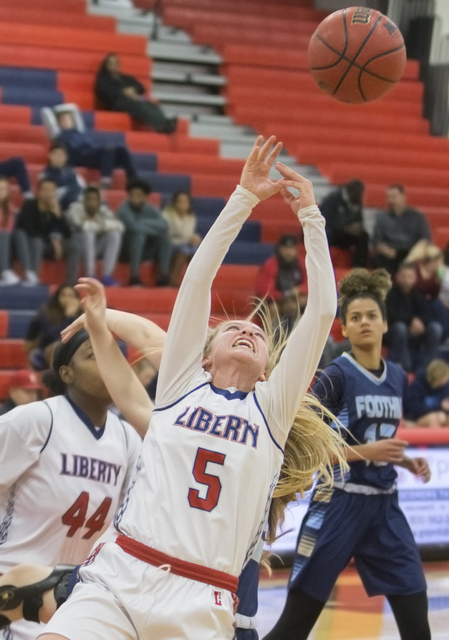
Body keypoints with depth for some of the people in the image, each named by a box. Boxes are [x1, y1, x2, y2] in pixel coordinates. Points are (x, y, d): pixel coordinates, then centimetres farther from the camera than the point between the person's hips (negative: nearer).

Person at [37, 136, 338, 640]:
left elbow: (322, 312, 10)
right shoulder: (182, 385, 15)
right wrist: (244, 198, 9)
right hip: (119, 578, -1)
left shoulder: (272, 408, 15)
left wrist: (310, 216, 12)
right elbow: (197, 279, 9)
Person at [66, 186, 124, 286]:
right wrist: (101, 225, -19)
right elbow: (82, 226, -30)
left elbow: (119, 226, -14)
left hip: (96, 248, 4)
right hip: (79, 248, -4)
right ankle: (90, 275, -32)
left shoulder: (103, 210, 3)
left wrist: (98, 222, -20)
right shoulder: (76, 208, -9)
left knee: (115, 233, -20)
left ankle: (107, 276, -22)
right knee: (88, 232, -33)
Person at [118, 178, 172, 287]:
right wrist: (155, 229, -16)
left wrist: (144, 222, -23)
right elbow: (134, 227, -28)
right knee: (139, 234, -34)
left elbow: (164, 225, -17)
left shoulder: (150, 209, 1)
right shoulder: (124, 209, -13)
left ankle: (163, 276, -23)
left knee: (164, 238, -20)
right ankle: (134, 277, -36)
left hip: (146, 248, 5)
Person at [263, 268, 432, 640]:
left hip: (385, 505, 5)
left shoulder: (397, 378, 9)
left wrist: (405, 461, 4)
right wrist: (366, 451, -21)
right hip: (340, 504, -5)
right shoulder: (336, 377, -10)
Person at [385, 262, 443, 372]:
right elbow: (390, 315, -22)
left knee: (436, 327, -20)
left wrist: (419, 322, -29)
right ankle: (402, 366, -27)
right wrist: (412, 319, -33)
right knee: (400, 327, -36)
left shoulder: (418, 295, 3)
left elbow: (428, 316, -7)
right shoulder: (391, 294, -8)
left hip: (416, 336, 4)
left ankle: (426, 366, -19)